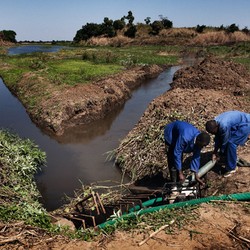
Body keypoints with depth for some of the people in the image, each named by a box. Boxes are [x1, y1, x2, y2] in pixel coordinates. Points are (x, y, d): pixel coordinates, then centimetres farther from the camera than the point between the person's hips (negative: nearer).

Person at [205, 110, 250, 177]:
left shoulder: (224, 126, -35)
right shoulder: (215, 122, -10)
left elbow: (224, 142, -21)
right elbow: (217, 138, 1)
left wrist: (220, 155, -7)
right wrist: (214, 152, 2)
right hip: (237, 123, 9)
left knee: (231, 143, -16)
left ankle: (231, 168, -5)